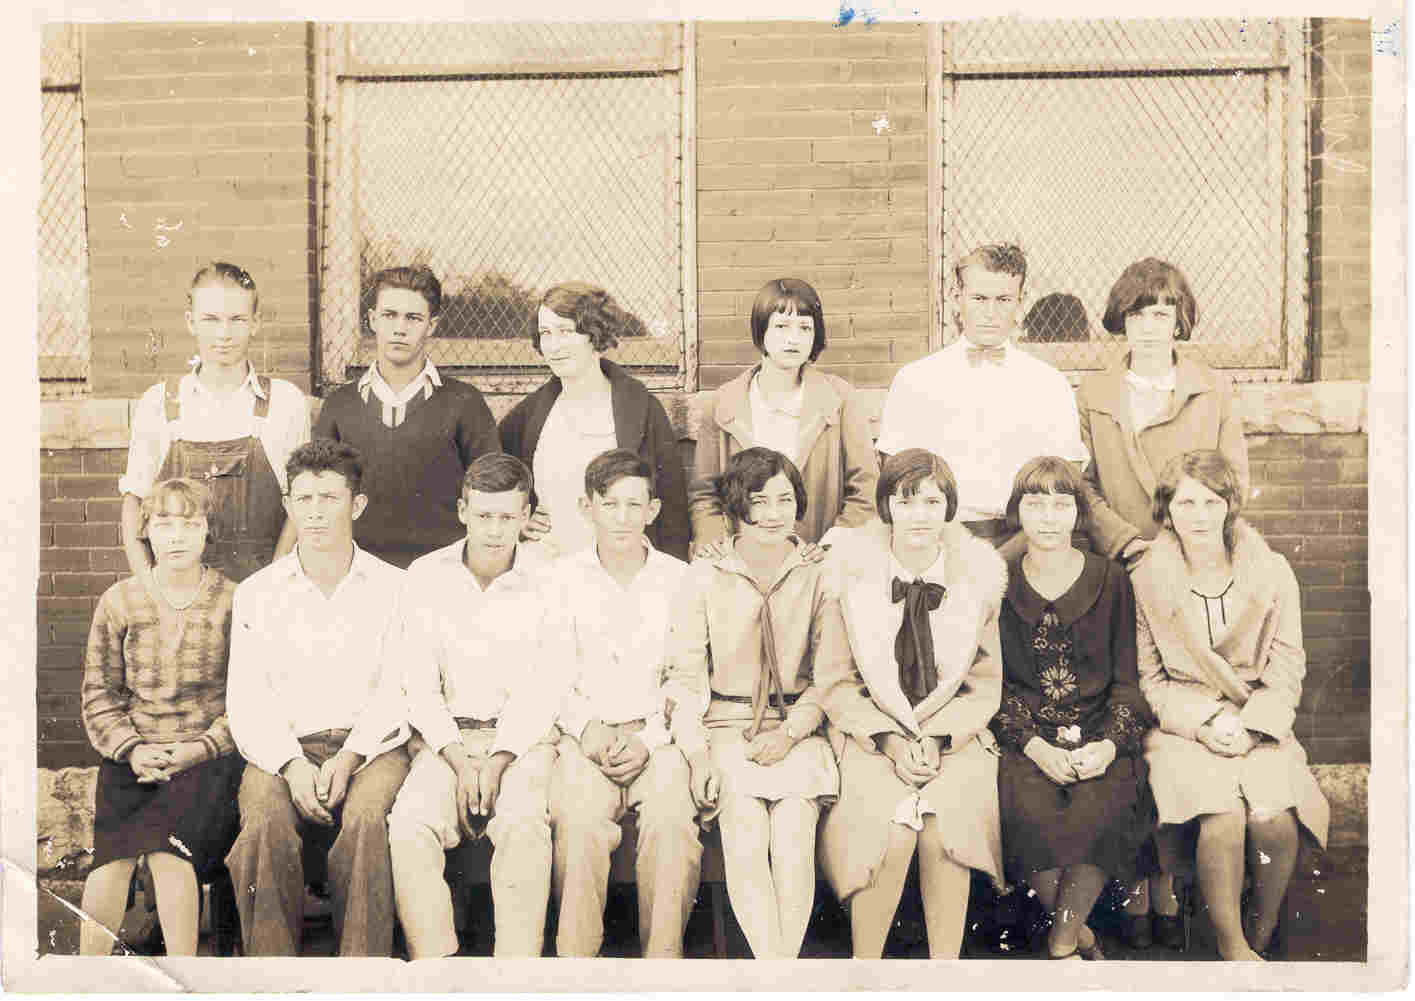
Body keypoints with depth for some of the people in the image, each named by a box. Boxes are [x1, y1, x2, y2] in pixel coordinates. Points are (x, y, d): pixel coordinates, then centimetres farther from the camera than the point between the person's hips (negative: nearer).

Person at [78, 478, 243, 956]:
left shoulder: (233, 603, 3)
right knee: (111, 849, -24)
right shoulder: (118, 602, 10)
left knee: (166, 848, -27)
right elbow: (99, 694, 11)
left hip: (209, 753, -2)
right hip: (133, 755, 2)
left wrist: (202, 747, -12)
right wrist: (132, 750, -6)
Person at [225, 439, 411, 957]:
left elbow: (397, 693, 3)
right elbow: (247, 701, 6)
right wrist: (293, 766, -12)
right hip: (283, 750, 1)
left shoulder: (393, 588, 11)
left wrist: (348, 758, -13)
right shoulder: (257, 593, 15)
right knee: (266, 822, -31)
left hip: (369, 748, -1)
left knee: (365, 820, -33)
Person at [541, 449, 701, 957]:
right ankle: (576, 956, -19)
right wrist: (589, 730, -10)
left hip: (658, 733, 0)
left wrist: (647, 742, -8)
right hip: (584, 733, 0)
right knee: (580, 816, -31)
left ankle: (663, 956, -18)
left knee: (672, 818, -30)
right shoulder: (563, 577, 9)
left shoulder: (679, 579, 9)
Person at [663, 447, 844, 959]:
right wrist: (697, 752, -9)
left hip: (796, 731, 1)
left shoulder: (819, 576, 6)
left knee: (794, 839, -24)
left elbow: (833, 673, 8)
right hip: (727, 730, 0)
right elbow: (685, 674, 4)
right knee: (745, 841, -24)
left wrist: (791, 731, -7)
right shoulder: (704, 578, 5)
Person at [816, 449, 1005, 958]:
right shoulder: (852, 569, -3)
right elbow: (835, 682, 0)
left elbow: (985, 687, 8)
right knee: (891, 830, -27)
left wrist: (937, 739, -8)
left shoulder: (976, 574, 2)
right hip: (870, 731, -1)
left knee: (945, 825, -26)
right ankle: (863, 965, -6)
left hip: (953, 734, 1)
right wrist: (891, 741, -12)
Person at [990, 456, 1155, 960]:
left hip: (1098, 734, 0)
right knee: (1029, 810, -31)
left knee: (1103, 809, -30)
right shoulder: (999, 584, 7)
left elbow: (1127, 680, 9)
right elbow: (994, 683, 4)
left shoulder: (1110, 580, 9)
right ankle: (1080, 934, -8)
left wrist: (1111, 743, -10)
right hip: (1025, 739, 0)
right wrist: (1036, 747, -12)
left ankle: (1062, 938, -9)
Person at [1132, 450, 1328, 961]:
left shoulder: (1272, 573, 2)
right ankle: (1231, 946, -9)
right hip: (1180, 725, -1)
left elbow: (1286, 673, 4)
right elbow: (1148, 680, 2)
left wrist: (1248, 727, -12)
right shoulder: (1147, 581, -1)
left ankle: (1261, 937, 0)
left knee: (1275, 818, -25)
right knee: (1224, 817, -28)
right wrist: (1205, 721, -12)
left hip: (1259, 723, 1)